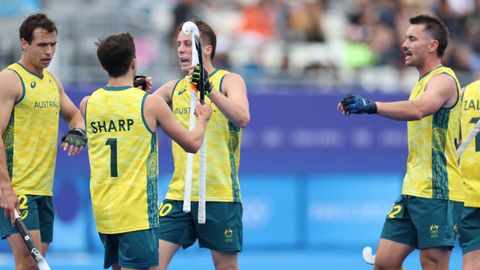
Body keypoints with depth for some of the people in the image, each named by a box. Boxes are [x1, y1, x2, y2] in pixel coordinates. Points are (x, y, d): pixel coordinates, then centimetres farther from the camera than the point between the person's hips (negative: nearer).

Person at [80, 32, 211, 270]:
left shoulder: (87, 104, 4)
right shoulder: (149, 103, -9)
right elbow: (192, 144, 1)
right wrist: (202, 119, 21)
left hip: (102, 211, 6)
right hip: (137, 212, -5)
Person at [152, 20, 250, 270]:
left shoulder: (229, 80, -2)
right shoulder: (174, 88, 12)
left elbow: (242, 118, -20)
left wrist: (209, 89, -32)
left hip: (219, 193, -4)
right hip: (179, 192, 4)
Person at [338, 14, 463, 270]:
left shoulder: (444, 79, -12)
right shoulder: (422, 83, 18)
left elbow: (418, 109, -33)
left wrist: (373, 106, -44)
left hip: (437, 194, -9)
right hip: (412, 191, 9)